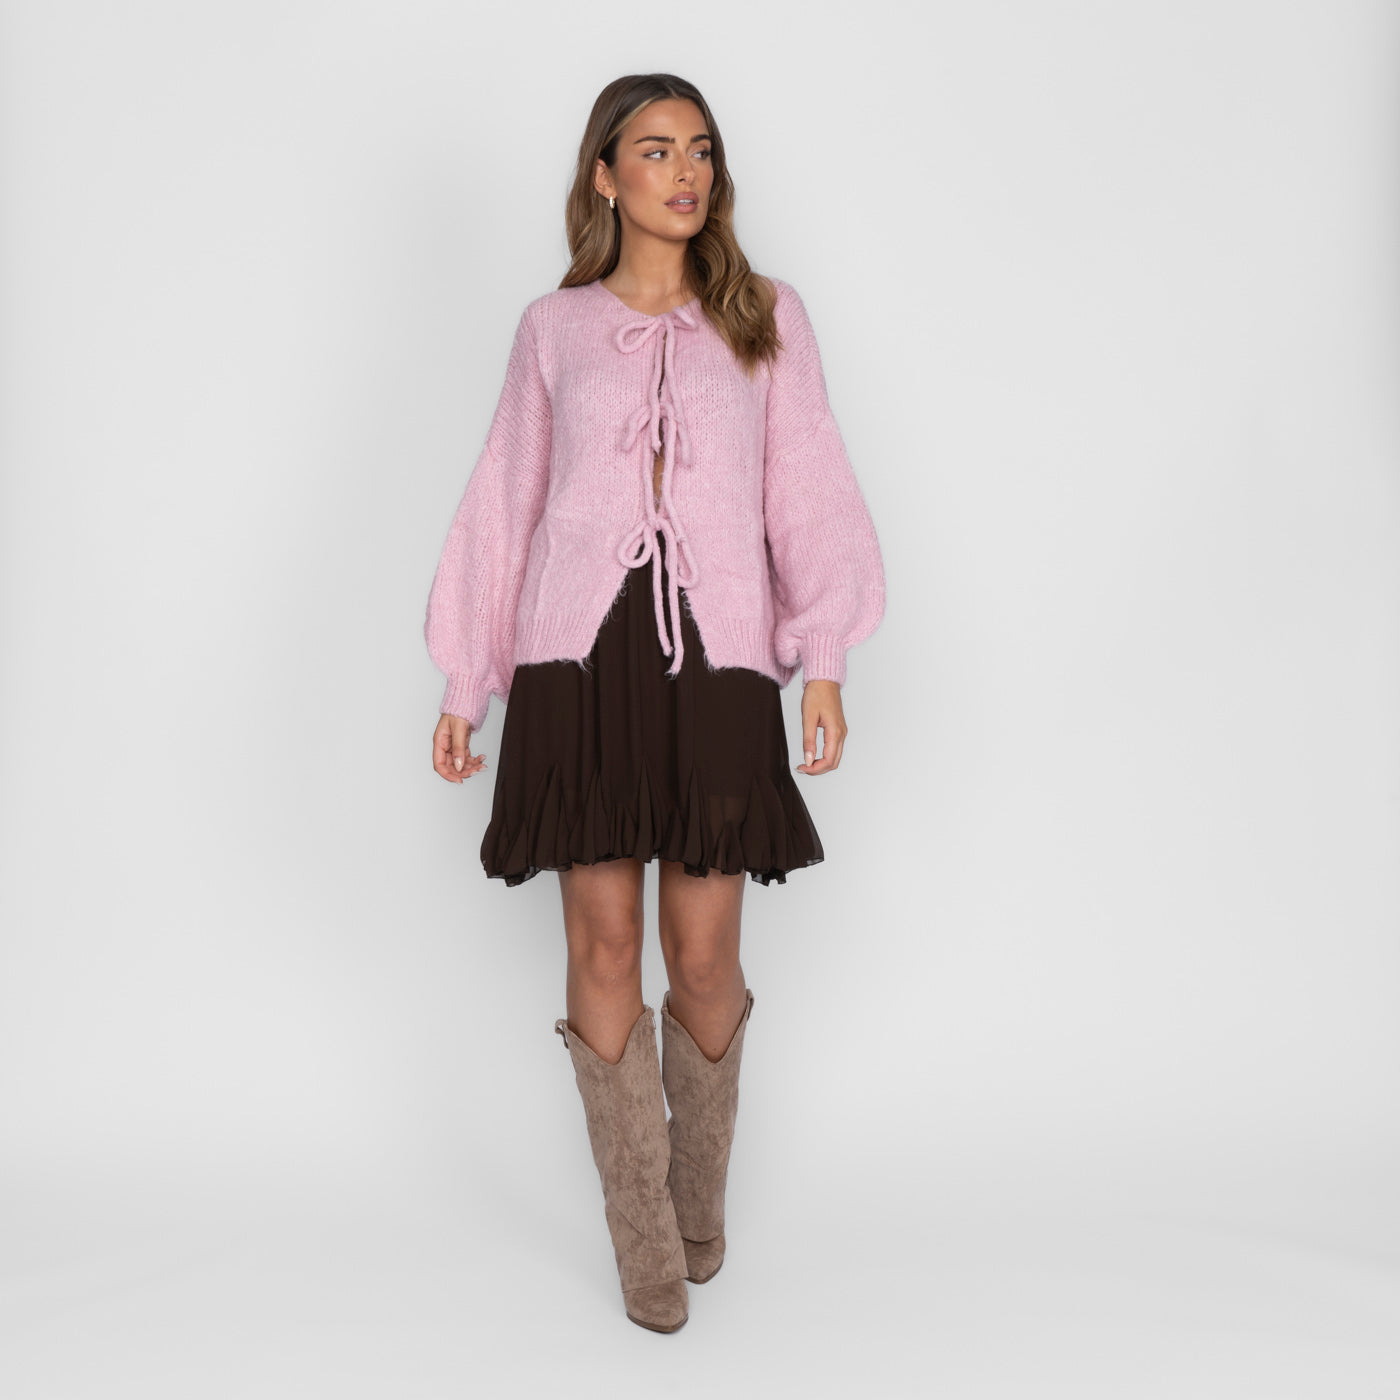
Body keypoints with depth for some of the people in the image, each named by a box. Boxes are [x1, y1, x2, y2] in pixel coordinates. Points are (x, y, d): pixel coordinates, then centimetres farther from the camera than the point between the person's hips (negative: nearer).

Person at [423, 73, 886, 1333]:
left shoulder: (768, 319, 12)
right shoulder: (553, 330, 13)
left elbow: (810, 493, 5)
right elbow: (504, 506, 14)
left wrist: (824, 662, -7)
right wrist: (464, 686, 11)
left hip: (717, 658, 0)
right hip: (579, 656, 1)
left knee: (705, 956, 0)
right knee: (603, 944, 1)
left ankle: (702, 1199, 28)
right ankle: (646, 1245, 17)